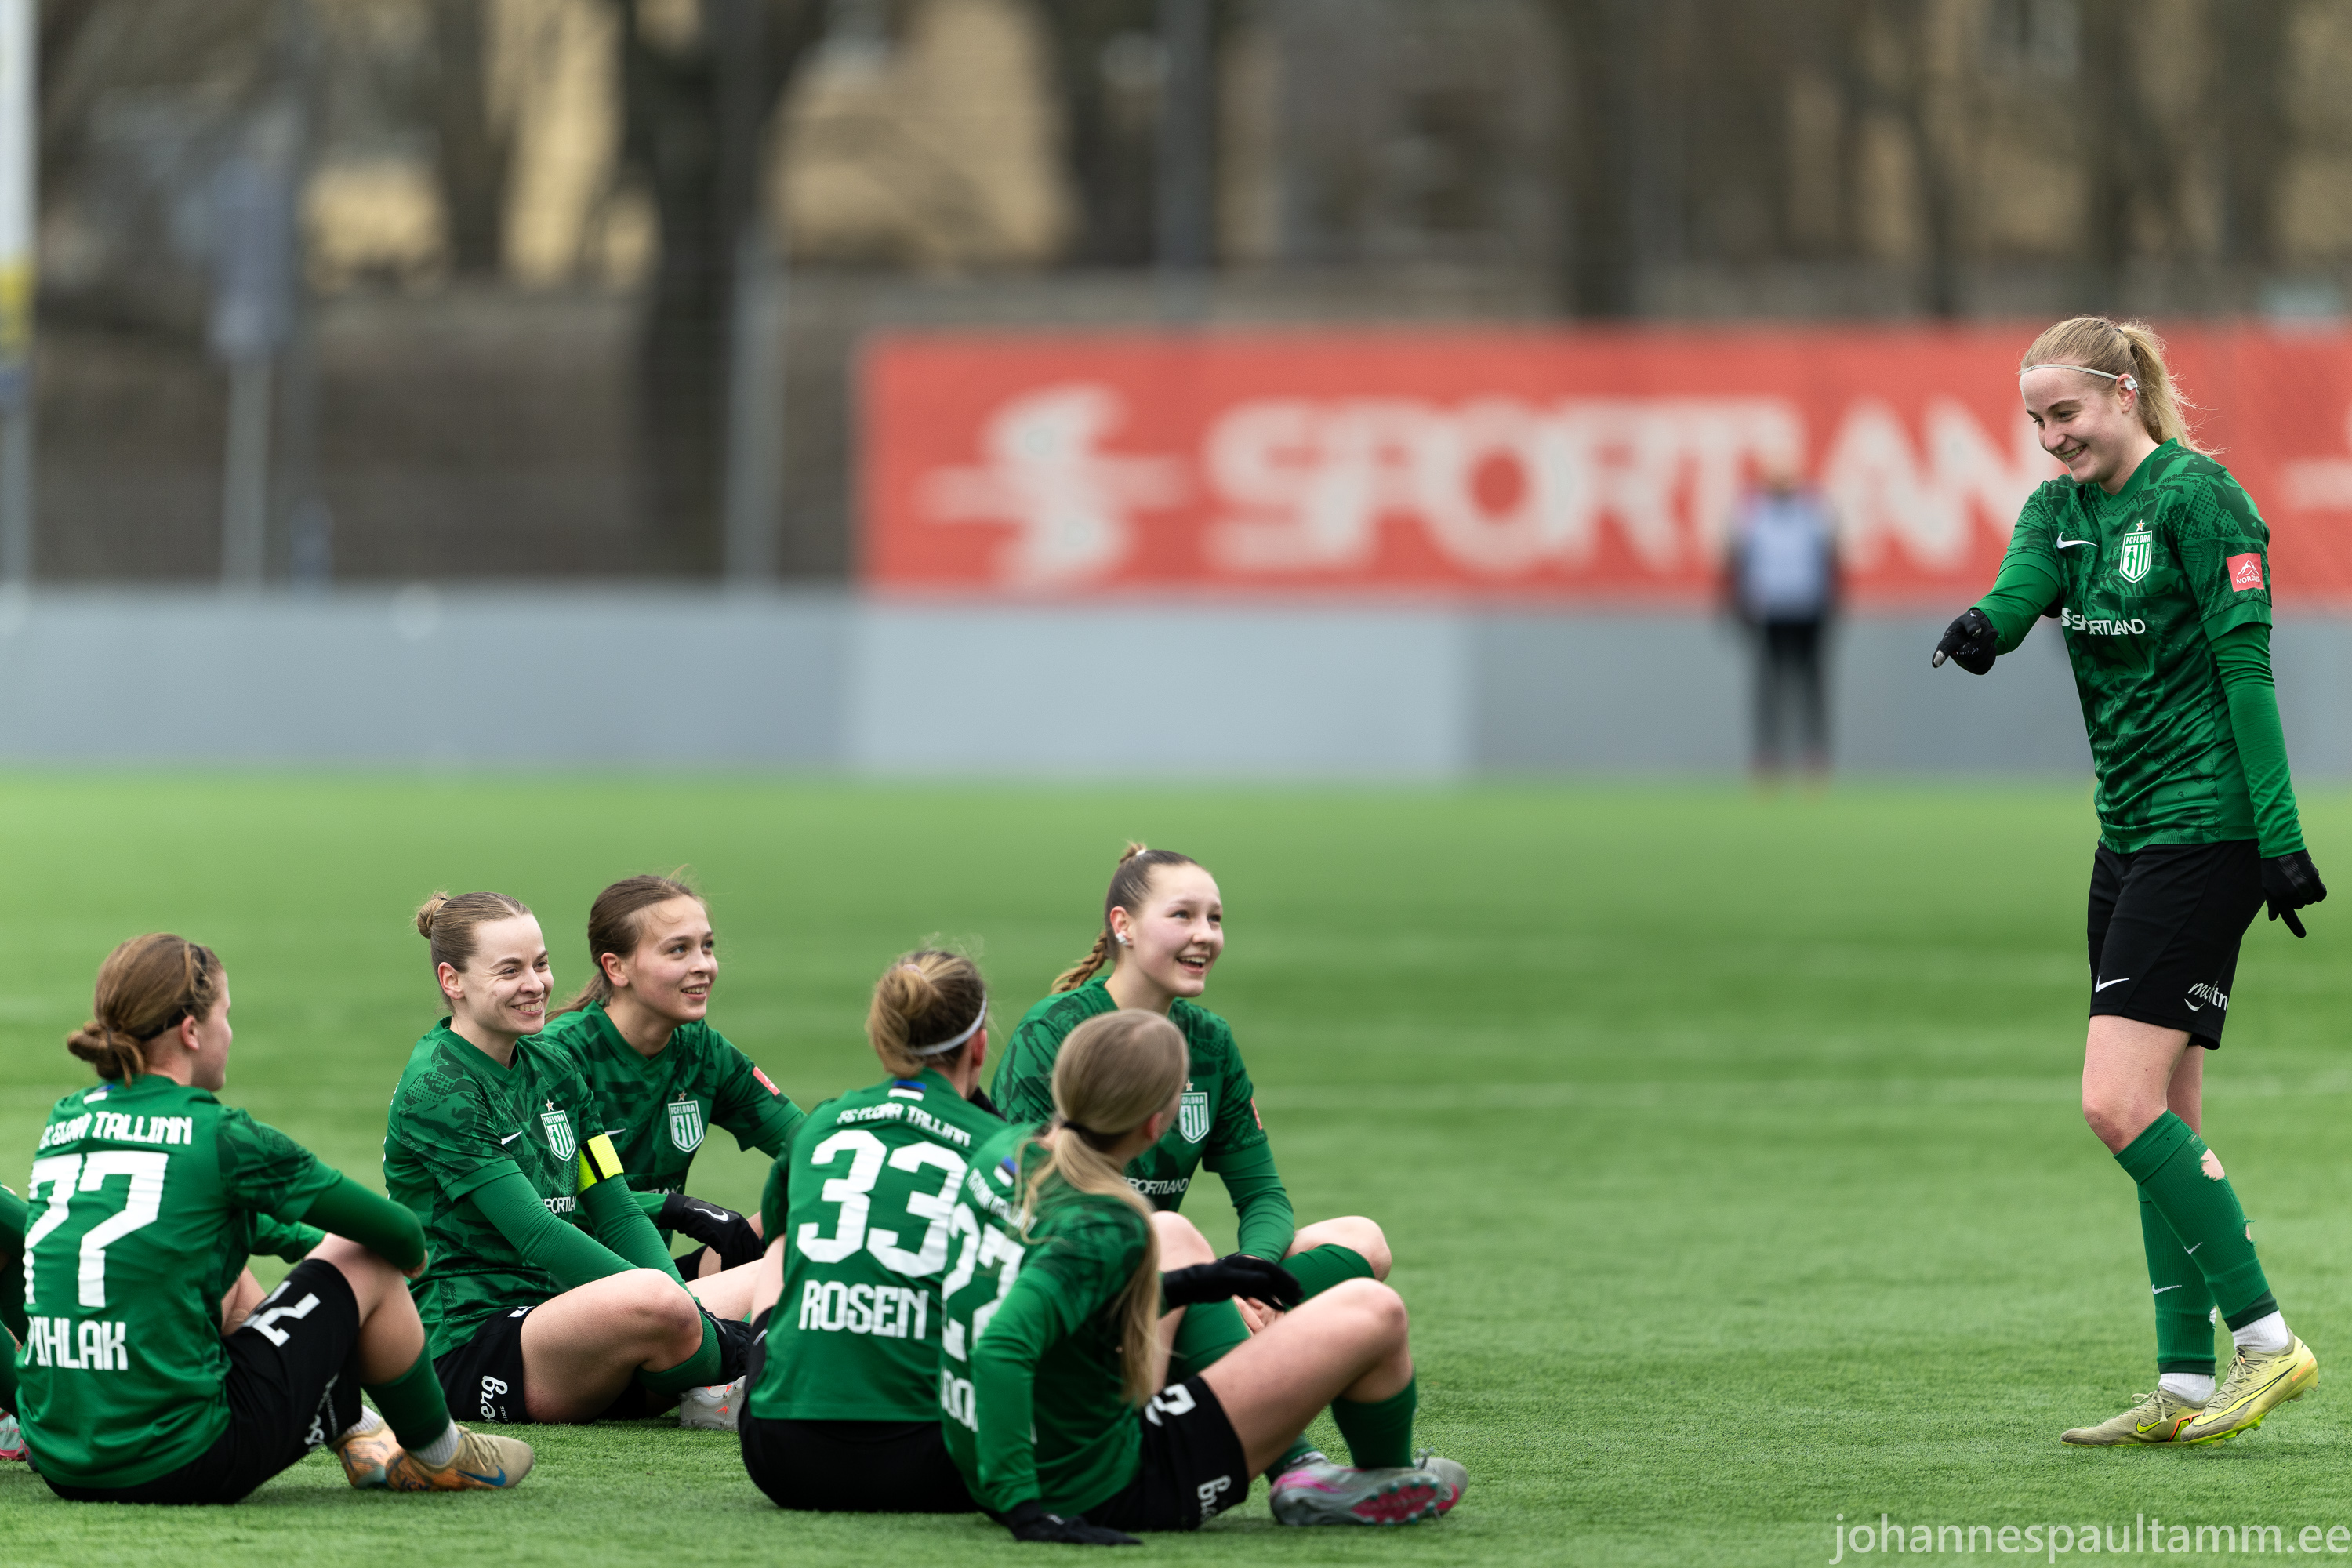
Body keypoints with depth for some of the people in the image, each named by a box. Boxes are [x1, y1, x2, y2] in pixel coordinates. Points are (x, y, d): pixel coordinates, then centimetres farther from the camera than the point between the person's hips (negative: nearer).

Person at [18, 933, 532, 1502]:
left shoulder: (65, 1120, 10)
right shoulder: (218, 1136, -7)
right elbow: (397, 1235, 2)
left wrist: (305, 1245, 36)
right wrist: (410, 1254, 26)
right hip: (178, 1467, -7)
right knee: (366, 1264, 12)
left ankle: (357, 1433, 43)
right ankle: (439, 1458, 33)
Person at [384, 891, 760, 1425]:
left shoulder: (553, 1070, 16)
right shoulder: (435, 1092, -9)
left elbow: (616, 1213, 11)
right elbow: (537, 1235, -18)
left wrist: (678, 1301, -10)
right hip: (469, 1337, -8)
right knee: (652, 1300, -36)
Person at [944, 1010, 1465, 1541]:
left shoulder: (1003, 1151, -3)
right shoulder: (1105, 1229, -27)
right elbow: (1002, 1350, -39)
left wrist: (1182, 1286, 15)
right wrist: (1021, 1507, -39)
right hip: (1109, 1492, -9)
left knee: (1174, 1234, 30)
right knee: (1374, 1311, 0)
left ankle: (1295, 1467, 31)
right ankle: (1388, 1483, 32)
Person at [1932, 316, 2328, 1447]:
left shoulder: (2196, 497, -11)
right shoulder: (2061, 509, 13)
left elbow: (2245, 664, -14)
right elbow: (2015, 594, -6)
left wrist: (2280, 835, -18)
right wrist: (1981, 630, -31)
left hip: (2204, 833, -9)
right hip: (2129, 834, 9)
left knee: (2120, 1102, -15)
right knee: (2164, 1119, 7)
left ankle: (2266, 1342, -11)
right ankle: (2187, 1387, 9)